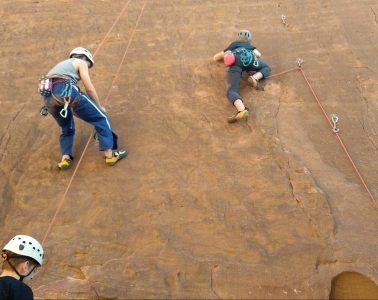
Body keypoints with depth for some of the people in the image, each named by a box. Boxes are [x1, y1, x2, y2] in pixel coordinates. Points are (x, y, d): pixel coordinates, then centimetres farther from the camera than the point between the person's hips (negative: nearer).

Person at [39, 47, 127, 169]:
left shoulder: (62, 65, 40)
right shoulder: (80, 62, 20)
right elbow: (89, 88, 9)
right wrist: (99, 106, 22)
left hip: (48, 97, 7)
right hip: (65, 91, -7)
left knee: (67, 129, 29)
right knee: (101, 118, 7)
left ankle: (65, 158, 10)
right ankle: (109, 154, 4)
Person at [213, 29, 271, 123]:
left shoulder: (231, 46, 45)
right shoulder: (250, 46, 42)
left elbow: (215, 58, 50)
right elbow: (258, 55, 56)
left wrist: (225, 55, 67)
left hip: (235, 62, -1)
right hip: (248, 58, 1)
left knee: (231, 91, -17)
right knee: (266, 68, 30)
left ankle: (242, 110, -49)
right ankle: (255, 78, -3)